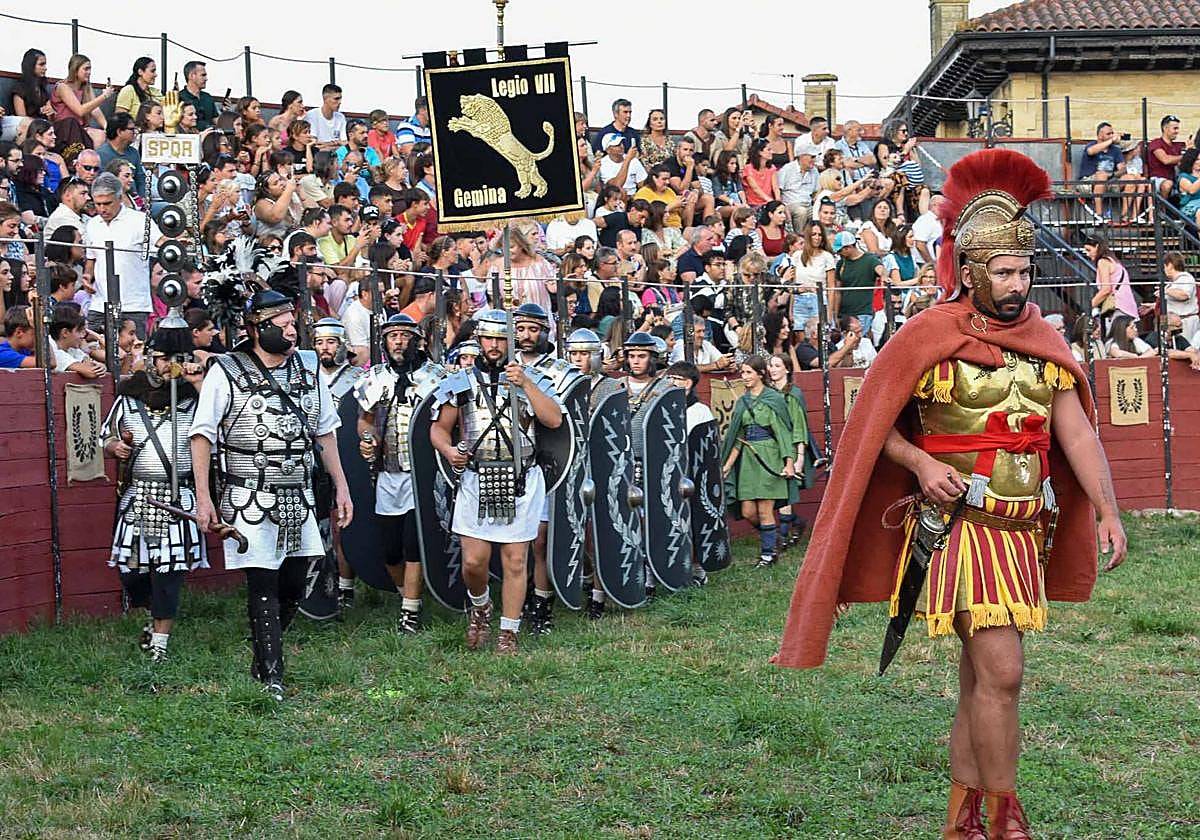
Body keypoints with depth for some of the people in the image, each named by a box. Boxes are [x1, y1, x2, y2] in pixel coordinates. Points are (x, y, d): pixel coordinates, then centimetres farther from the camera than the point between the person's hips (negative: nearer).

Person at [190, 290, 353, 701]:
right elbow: (202, 435, -6)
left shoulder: (306, 367, 10)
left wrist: (341, 486, 15)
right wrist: (203, 498, -12)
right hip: (250, 501, -5)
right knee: (263, 587, -8)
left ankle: (262, 658, 26)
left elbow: (325, 432, 18)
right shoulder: (226, 373, -6)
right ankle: (271, 678, -5)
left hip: (299, 499, 5)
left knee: (293, 587, 7)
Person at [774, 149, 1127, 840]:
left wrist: (1108, 512, -2)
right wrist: (921, 462, -18)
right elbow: (874, 424, -1)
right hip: (958, 526, -6)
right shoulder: (928, 339, -7)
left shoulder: (1043, 342, 8)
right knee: (1002, 672, -13)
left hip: (1022, 533, 6)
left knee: (981, 675, 12)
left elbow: (1077, 431, 6)